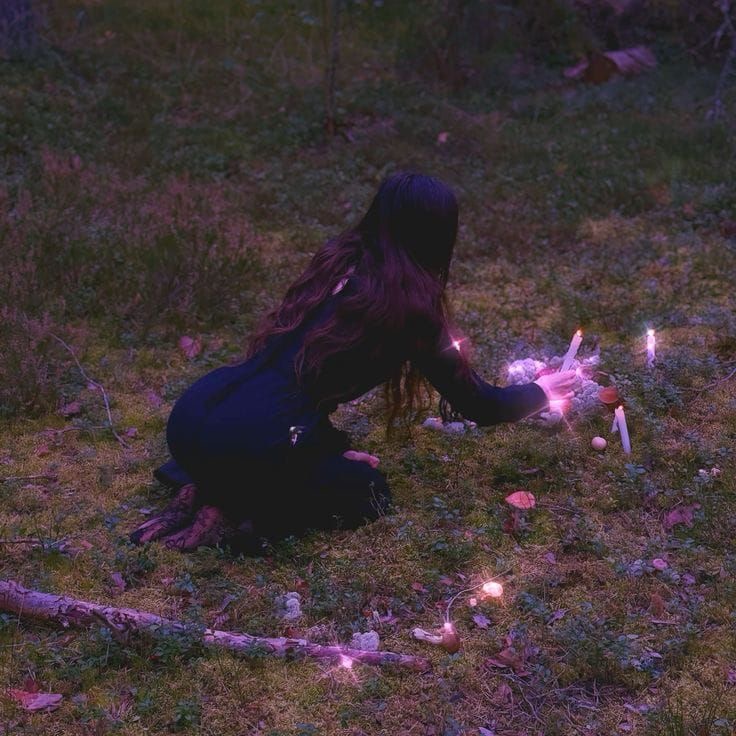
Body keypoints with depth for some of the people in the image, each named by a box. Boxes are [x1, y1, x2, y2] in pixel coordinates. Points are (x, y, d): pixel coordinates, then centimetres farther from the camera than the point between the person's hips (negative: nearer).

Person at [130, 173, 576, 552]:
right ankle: (233, 515, 1)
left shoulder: (336, 260, 14)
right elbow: (479, 406, 8)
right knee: (369, 494, 20)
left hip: (189, 417, 7)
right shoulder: (409, 306, -3)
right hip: (246, 445, -7)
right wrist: (542, 392, 28)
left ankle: (203, 488, 12)